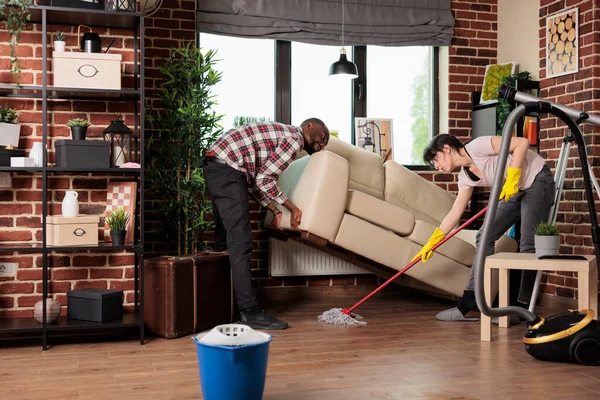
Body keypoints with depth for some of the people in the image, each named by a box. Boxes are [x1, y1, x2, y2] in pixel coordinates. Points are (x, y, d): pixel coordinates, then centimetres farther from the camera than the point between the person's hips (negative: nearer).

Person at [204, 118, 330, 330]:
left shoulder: (281, 134, 25)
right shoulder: (295, 138, -5)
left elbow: (255, 180, 19)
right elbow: (264, 179, -12)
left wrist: (275, 209, 13)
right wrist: (293, 209, -4)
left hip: (216, 167, 11)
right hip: (227, 169, -11)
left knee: (225, 237, 19)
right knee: (240, 241, -12)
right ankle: (249, 311, -11)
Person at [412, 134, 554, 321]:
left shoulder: (476, 146, -21)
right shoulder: (465, 177, 3)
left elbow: (522, 143, -25)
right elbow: (454, 213, 6)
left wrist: (511, 179, -28)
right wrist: (431, 243, 7)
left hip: (538, 181, -8)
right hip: (515, 190, 8)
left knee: (528, 245, -12)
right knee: (485, 237, 1)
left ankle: (521, 309, -4)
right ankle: (466, 306, 2)